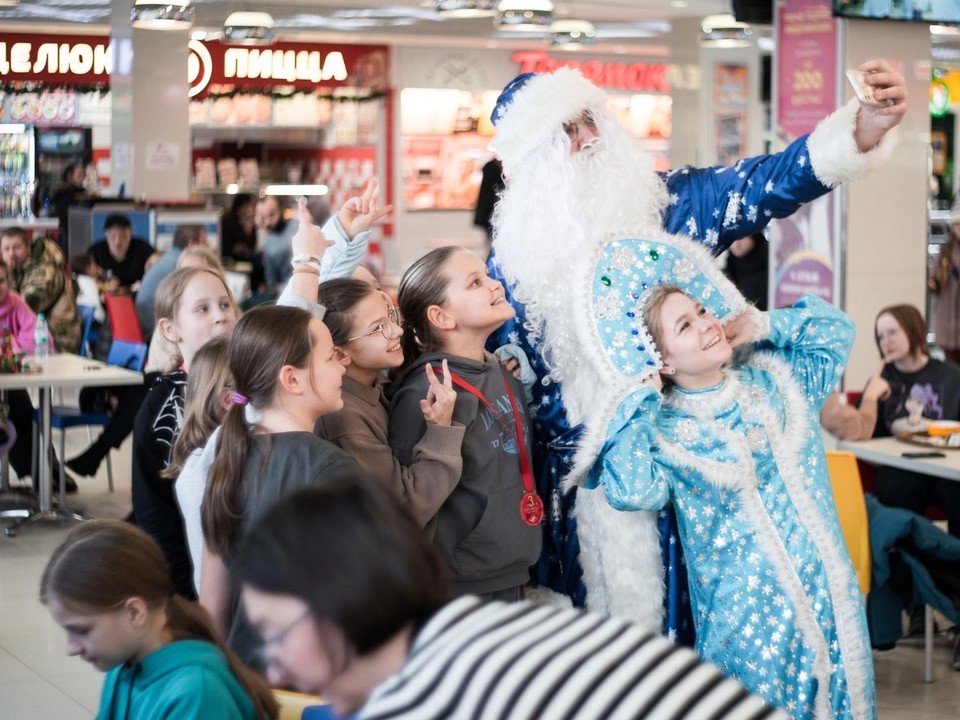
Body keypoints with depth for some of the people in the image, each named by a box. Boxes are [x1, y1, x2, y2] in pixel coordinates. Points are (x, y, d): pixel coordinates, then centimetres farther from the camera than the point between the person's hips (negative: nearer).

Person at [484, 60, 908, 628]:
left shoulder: (666, 202, -1)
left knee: (674, 600, 2)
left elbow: (762, 185, -15)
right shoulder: (514, 252, 1)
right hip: (578, 470, 1)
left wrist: (862, 129, -30)